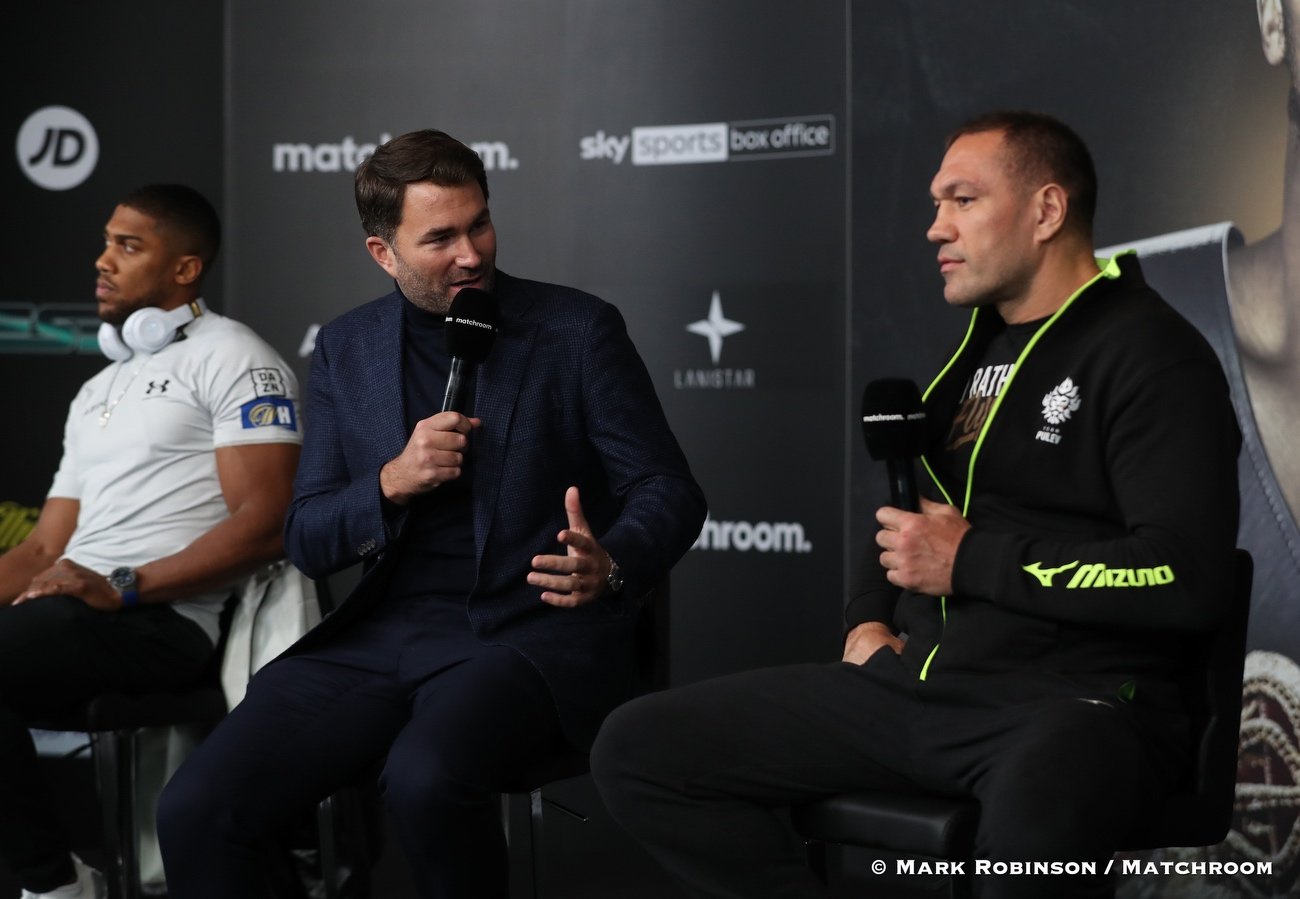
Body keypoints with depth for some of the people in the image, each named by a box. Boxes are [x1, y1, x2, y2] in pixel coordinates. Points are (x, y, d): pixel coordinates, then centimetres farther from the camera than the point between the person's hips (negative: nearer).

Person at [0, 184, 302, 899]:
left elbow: (265, 524, -11)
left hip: (162, 617, -7)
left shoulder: (233, 359, 1)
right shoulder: (97, 393, 27)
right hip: (73, 604, 7)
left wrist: (122, 586, -19)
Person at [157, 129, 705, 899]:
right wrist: (392, 481, -10)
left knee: (426, 778, -36)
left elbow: (669, 491, 1)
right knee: (195, 810, -19)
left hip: (533, 632, -3)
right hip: (384, 634, 4)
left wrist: (608, 567, -22)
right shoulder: (346, 349, 12)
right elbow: (308, 541, 11)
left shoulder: (577, 330, 1)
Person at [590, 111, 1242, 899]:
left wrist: (971, 562, -12)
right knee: (638, 749, -3)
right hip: (913, 686, 8)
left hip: (1074, 701, -8)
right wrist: (869, 620, 10)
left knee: (1034, 828, -45)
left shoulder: (1150, 354, -7)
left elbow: (1186, 578, -19)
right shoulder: (980, 349, 19)